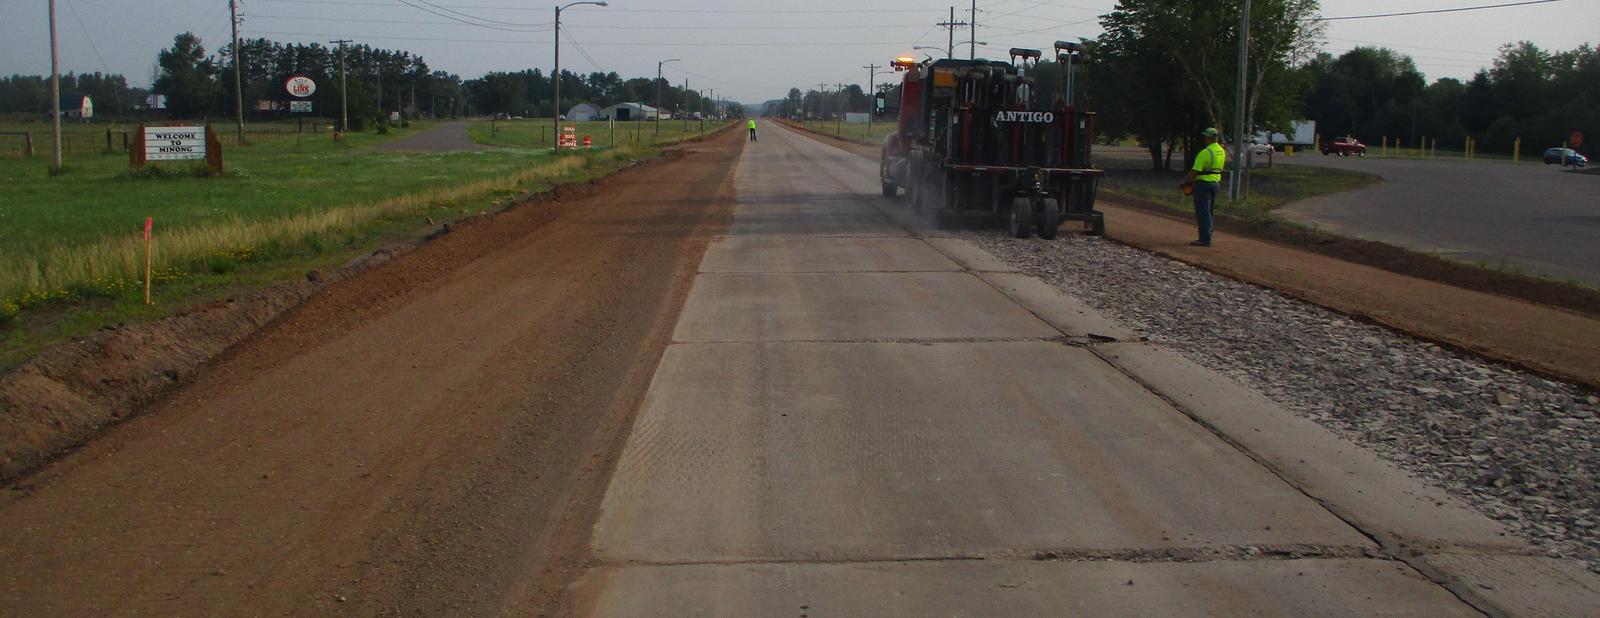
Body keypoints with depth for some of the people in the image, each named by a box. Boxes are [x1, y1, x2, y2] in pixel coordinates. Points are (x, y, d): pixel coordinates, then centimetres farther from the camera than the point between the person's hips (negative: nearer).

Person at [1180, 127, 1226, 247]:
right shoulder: (1222, 151, 9)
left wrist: (1185, 181, -8)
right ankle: (1207, 237, 19)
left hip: (1203, 183, -8)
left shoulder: (1205, 152, -19)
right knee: (1208, 212, 16)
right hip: (1216, 182, 8)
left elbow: (1195, 171, -20)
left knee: (1202, 212, -5)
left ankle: (1205, 239, -7)